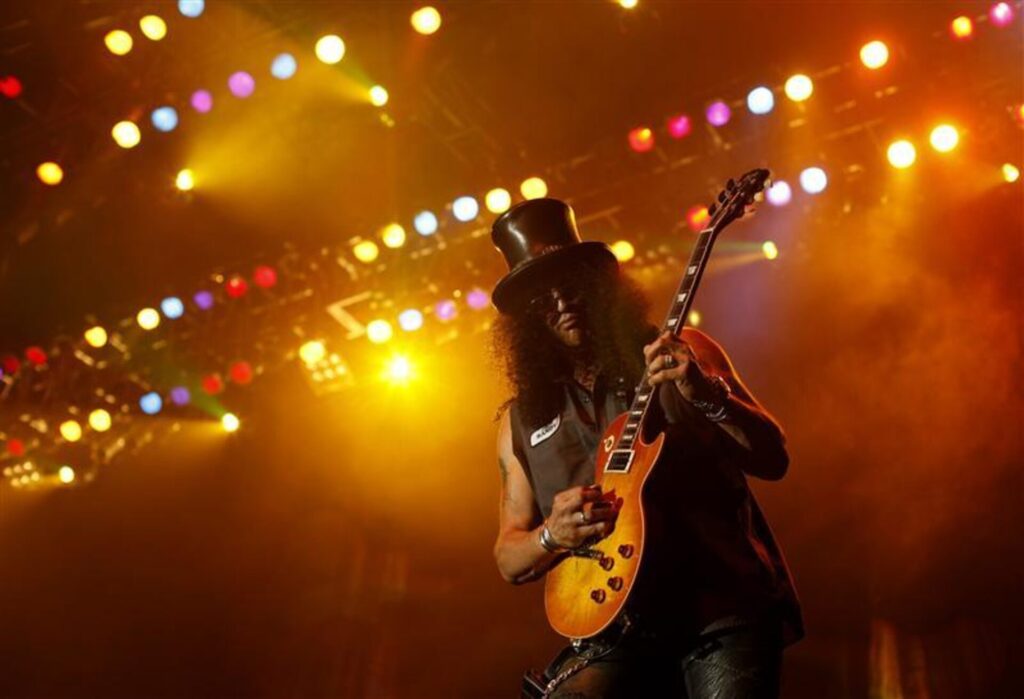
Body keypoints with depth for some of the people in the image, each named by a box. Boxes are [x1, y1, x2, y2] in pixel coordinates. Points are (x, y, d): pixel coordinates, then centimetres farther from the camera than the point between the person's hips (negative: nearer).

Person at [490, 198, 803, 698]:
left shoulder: (681, 353, 7)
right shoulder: (522, 419, 11)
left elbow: (773, 460, 1)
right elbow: (509, 557, 15)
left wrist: (705, 394, -15)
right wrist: (552, 535, -7)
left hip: (726, 607, -1)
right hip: (618, 633, 1)